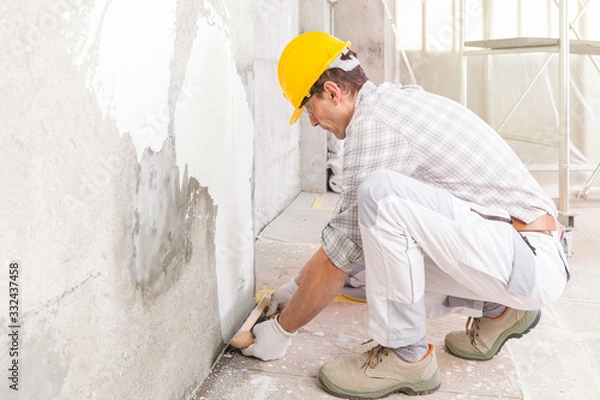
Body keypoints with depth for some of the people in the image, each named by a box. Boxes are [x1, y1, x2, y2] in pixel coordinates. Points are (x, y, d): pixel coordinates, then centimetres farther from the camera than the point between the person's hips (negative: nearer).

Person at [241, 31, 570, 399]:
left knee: (381, 193, -27)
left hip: (532, 262, -10)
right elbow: (354, 224, 22)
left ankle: (407, 355, -13)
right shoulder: (397, 98, 14)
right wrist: (297, 286, 26)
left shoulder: (371, 121, -16)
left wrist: (282, 330, 0)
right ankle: (496, 311, 19)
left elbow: (339, 251, -14)